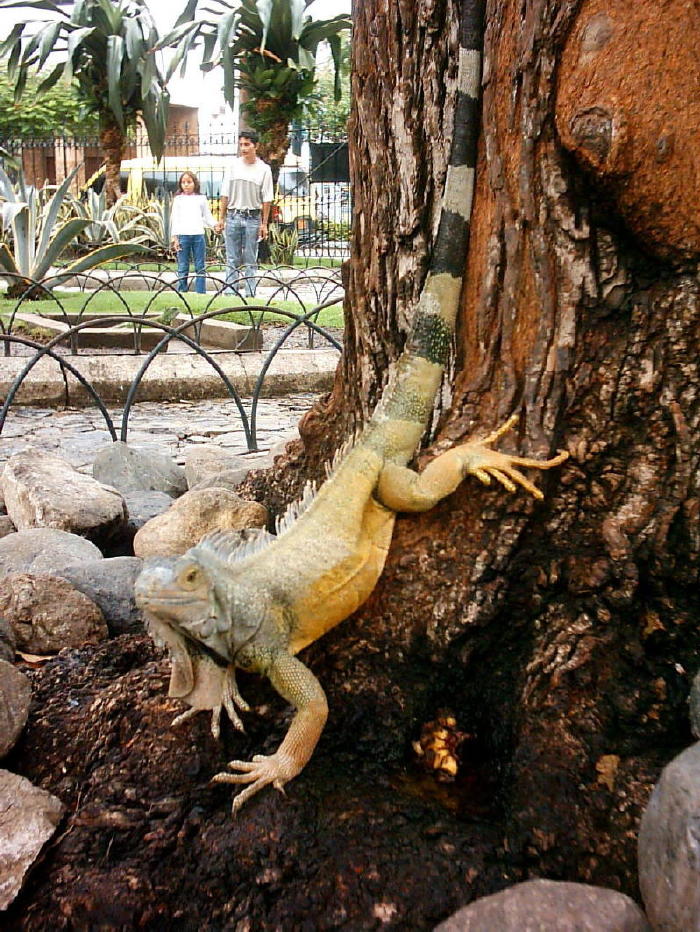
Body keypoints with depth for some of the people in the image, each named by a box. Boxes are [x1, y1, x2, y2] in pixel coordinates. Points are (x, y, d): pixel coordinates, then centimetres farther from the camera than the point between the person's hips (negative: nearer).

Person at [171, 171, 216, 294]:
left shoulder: (201, 198, 12)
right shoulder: (178, 199, 11)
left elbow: (207, 217, 13)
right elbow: (174, 219, 9)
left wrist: (215, 225, -6)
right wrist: (175, 237, 1)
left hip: (198, 235, 1)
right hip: (183, 235, -1)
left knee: (200, 267, 1)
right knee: (183, 268, 0)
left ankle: (201, 293, 3)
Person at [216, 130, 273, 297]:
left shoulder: (264, 169, -1)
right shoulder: (234, 165, 5)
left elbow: (266, 199, -1)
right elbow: (225, 194, 7)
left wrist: (264, 224, -5)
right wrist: (221, 218, 4)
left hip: (253, 217, -2)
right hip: (233, 216, 2)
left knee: (250, 261, 4)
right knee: (232, 260, 4)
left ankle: (250, 295, 7)